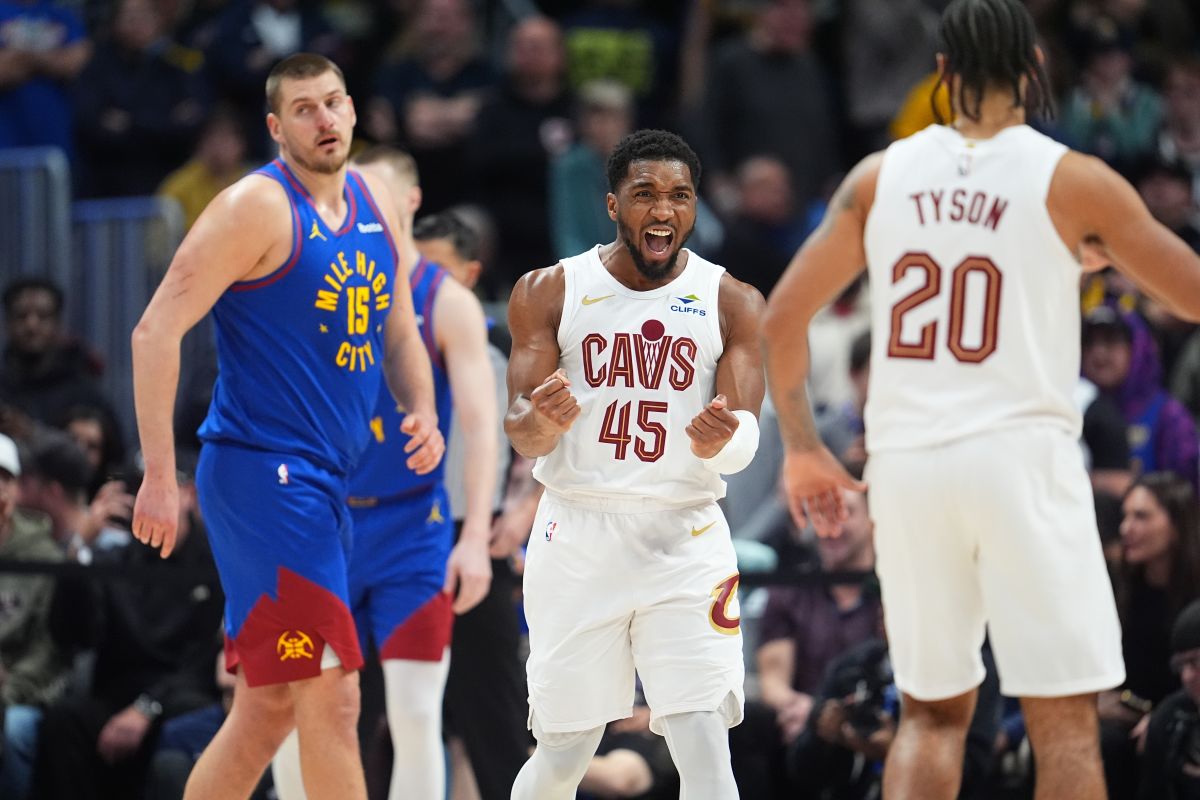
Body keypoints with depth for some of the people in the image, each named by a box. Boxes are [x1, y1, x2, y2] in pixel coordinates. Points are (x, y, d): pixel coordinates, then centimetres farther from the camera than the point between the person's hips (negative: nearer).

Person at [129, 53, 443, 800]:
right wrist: (160, 475, -20)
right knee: (332, 696, -11)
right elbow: (157, 330, -15)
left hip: (326, 482, 8)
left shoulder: (377, 203, 12)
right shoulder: (259, 207, -12)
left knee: (269, 707, 12)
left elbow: (399, 329, 25)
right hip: (262, 472, -8)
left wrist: (422, 411, 4)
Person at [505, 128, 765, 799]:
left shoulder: (733, 303, 1)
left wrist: (721, 441, -31)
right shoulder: (549, 292, 1)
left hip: (685, 540, 0)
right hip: (576, 536, 0)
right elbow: (520, 434, -3)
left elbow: (746, 440, -5)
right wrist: (540, 424, -28)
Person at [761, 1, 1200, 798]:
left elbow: (781, 319, 9)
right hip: (1020, 455, -4)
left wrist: (802, 448, 21)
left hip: (906, 461, 4)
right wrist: (1105, 252, 24)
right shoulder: (1071, 181, -2)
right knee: (1065, 720, -1)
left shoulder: (880, 177, 7)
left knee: (932, 713, 16)